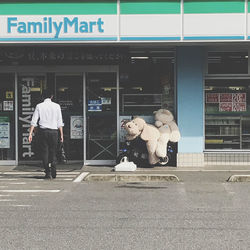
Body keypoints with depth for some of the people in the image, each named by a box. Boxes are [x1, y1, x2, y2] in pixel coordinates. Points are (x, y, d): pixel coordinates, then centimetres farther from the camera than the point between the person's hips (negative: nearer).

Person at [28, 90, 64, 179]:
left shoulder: (39, 106, 2)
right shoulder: (57, 106, 4)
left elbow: (34, 121, -2)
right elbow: (60, 122, 3)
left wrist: (30, 133, -2)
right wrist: (61, 134, 7)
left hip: (43, 131, -1)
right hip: (54, 131, 1)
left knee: (44, 152, 3)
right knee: (53, 152, 9)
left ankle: (48, 173, -4)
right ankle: (53, 173, 5)